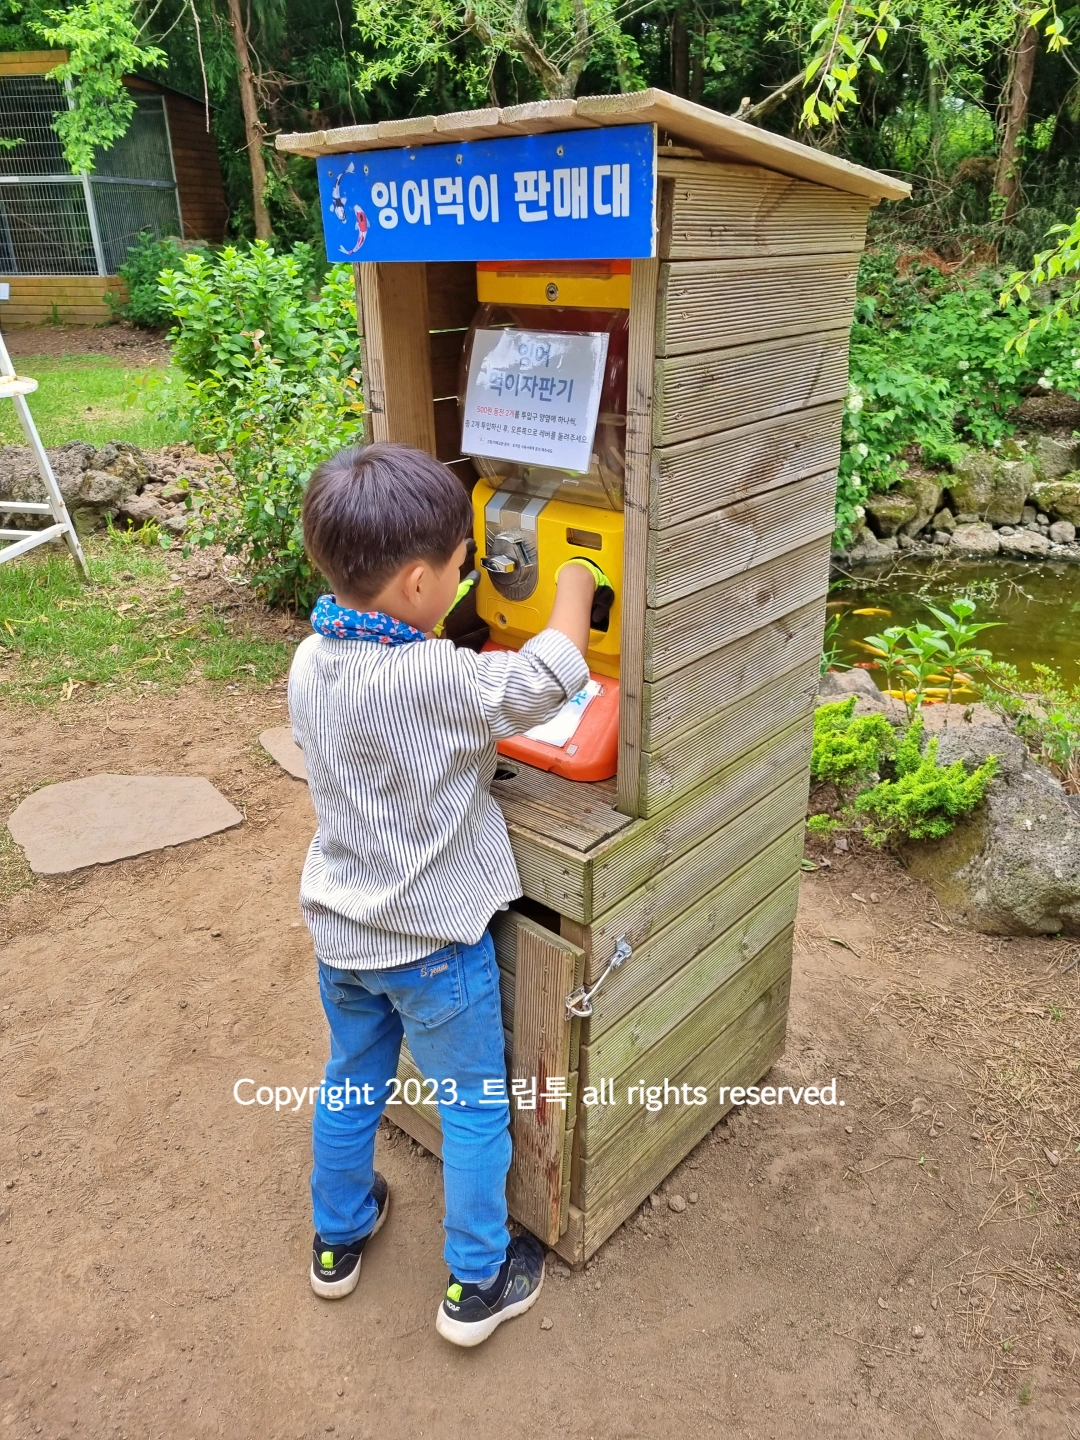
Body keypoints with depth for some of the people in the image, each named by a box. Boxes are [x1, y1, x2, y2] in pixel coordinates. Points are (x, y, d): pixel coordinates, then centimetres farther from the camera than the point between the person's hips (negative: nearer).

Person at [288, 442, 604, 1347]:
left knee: (352, 1080, 27)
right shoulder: (438, 681, -31)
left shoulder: (310, 662, -8)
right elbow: (551, 676, -25)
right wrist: (575, 582, -9)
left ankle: (338, 1239, 48)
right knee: (475, 1105, 15)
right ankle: (477, 1284, 32)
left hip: (340, 927, 7)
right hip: (433, 941, -7)